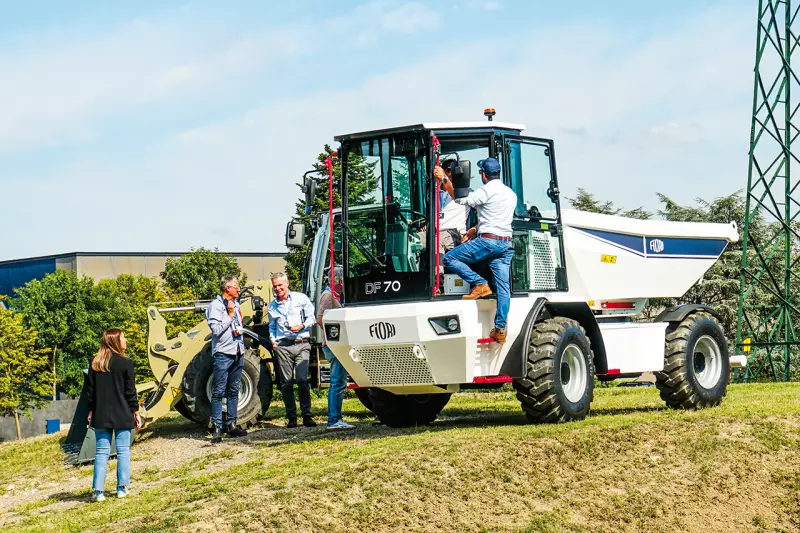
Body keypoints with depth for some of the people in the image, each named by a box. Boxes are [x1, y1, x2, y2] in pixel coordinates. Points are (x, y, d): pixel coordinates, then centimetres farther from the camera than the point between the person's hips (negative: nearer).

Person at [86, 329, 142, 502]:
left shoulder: (94, 364, 3)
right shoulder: (125, 363, -8)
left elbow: (90, 390, 7)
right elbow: (130, 391, -5)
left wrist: (91, 411, 16)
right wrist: (136, 412, 4)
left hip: (101, 416, 3)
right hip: (122, 415, -3)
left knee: (102, 452, 4)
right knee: (123, 450, 7)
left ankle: (97, 491, -3)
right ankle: (122, 488, 7)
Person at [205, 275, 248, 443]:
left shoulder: (236, 305, 16)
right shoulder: (215, 306, -9)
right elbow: (216, 329, -17)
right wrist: (230, 315, -14)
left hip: (238, 353, 8)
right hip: (223, 353, -8)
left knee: (234, 391, 10)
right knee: (219, 391, -6)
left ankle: (231, 425, 14)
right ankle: (216, 427, -5)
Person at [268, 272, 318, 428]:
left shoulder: (301, 298, 7)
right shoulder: (272, 306, 17)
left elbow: (312, 318, 8)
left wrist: (302, 326, -10)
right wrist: (273, 341, 8)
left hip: (301, 344, -3)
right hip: (282, 346, 3)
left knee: (302, 380, -12)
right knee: (286, 383, 1)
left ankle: (306, 415, -8)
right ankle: (291, 417, 5)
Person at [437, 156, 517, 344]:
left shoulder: (486, 192, -8)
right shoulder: (511, 194, 18)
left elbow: (460, 199, -7)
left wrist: (444, 179, -1)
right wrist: (476, 229, 27)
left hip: (488, 241, -8)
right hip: (506, 243, 8)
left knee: (449, 259, 1)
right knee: (503, 287, 3)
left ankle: (479, 284, -9)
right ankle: (500, 329, -1)